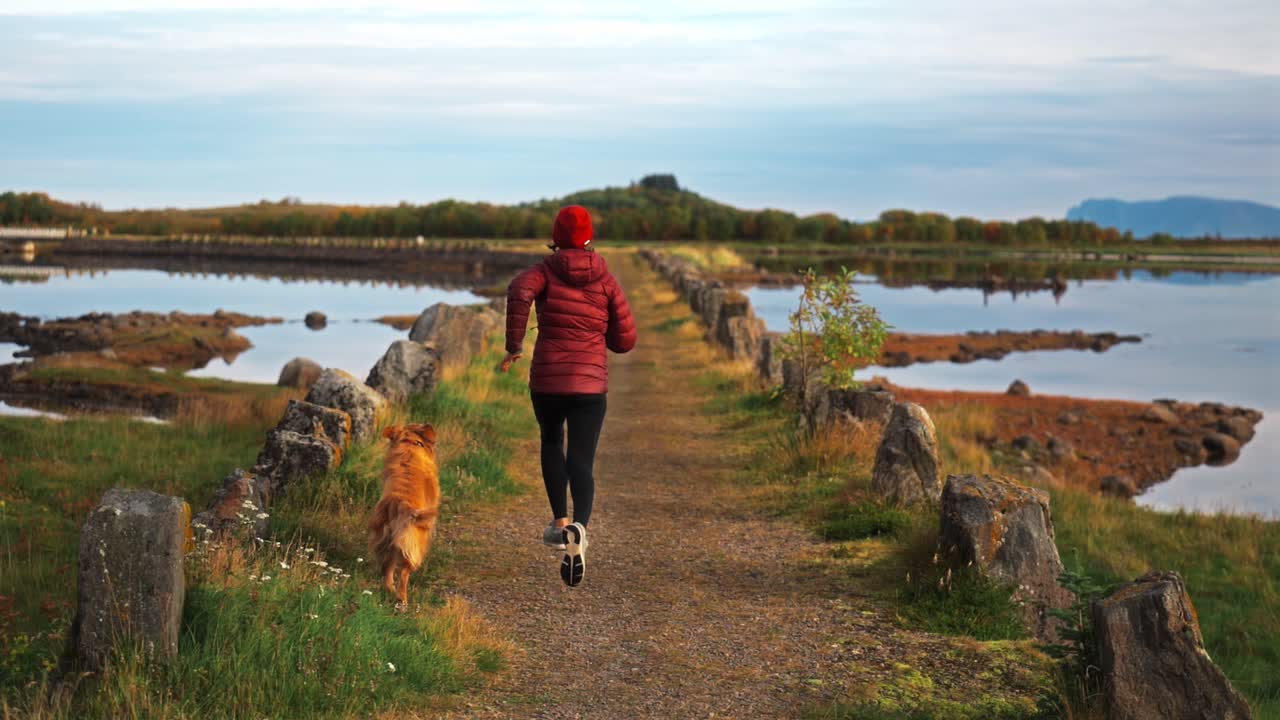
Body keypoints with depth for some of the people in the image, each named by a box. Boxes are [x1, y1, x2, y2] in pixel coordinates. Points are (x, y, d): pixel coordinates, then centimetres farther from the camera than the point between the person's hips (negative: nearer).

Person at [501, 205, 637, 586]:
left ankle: (560, 522, 26)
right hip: (590, 384, 0)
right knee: (581, 465, -1)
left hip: (547, 382, 0)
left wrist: (513, 346, -14)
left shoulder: (544, 271, 2)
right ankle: (579, 530, -31)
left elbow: (519, 292, -23)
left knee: (551, 441, 30)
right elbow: (625, 340, 5)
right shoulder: (606, 279, 6)